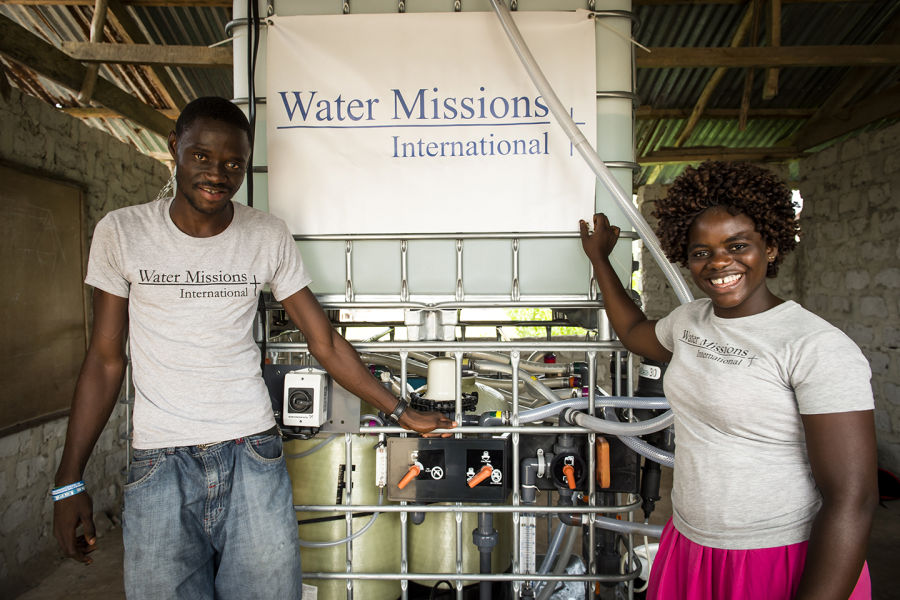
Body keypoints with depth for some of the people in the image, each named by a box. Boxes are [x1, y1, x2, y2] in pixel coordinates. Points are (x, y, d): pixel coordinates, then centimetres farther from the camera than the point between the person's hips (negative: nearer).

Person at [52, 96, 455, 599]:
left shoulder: (270, 237, 0)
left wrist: (402, 412, 4)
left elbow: (326, 342, 4)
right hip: (159, 463, 0)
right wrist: (70, 481, 3)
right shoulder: (121, 232, 0)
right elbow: (105, 360, 4)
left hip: (252, 455, 0)